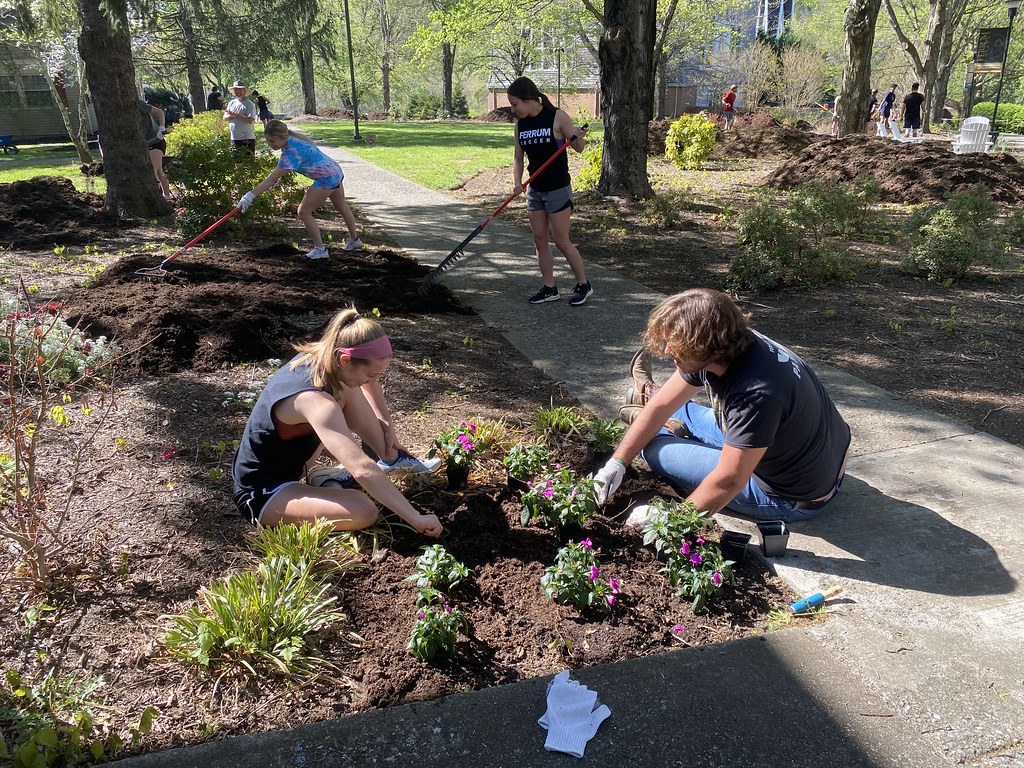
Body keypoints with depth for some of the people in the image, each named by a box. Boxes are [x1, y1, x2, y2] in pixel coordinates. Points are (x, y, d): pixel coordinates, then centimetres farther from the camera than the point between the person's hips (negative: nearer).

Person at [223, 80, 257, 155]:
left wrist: (236, 115, -17)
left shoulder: (249, 104, -7)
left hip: (247, 139, -6)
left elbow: (250, 120, -18)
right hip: (234, 139, 6)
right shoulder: (231, 103, 13)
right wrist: (232, 116, -12)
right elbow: (225, 117, 8)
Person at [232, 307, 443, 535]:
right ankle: (328, 481, -1)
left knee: (349, 391, 0)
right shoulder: (314, 400, -36)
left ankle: (389, 459, 10)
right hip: (262, 493, -9)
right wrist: (415, 518, -39)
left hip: (290, 463, 9)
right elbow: (362, 470, -42)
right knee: (364, 512, -30)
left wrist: (386, 423, 9)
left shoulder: (319, 356, -10)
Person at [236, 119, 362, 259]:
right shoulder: (291, 140, -2)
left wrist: (251, 195, -35)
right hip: (335, 171, 10)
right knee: (341, 207, 27)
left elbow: (271, 179, -32)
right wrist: (276, 178, 0)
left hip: (326, 178, -10)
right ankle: (355, 240, 46)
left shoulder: (291, 152, -28)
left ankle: (320, 249, -1)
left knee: (304, 212, -7)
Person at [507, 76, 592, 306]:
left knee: (561, 241, -3)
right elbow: (519, 158, 9)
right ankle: (549, 288, 17)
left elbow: (578, 148, -5)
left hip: (558, 190, -6)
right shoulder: (520, 124, 4)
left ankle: (583, 285, 13)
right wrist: (517, 182, -8)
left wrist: (578, 138, -27)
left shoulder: (557, 117, -12)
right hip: (534, 190, 6)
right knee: (540, 241, 7)